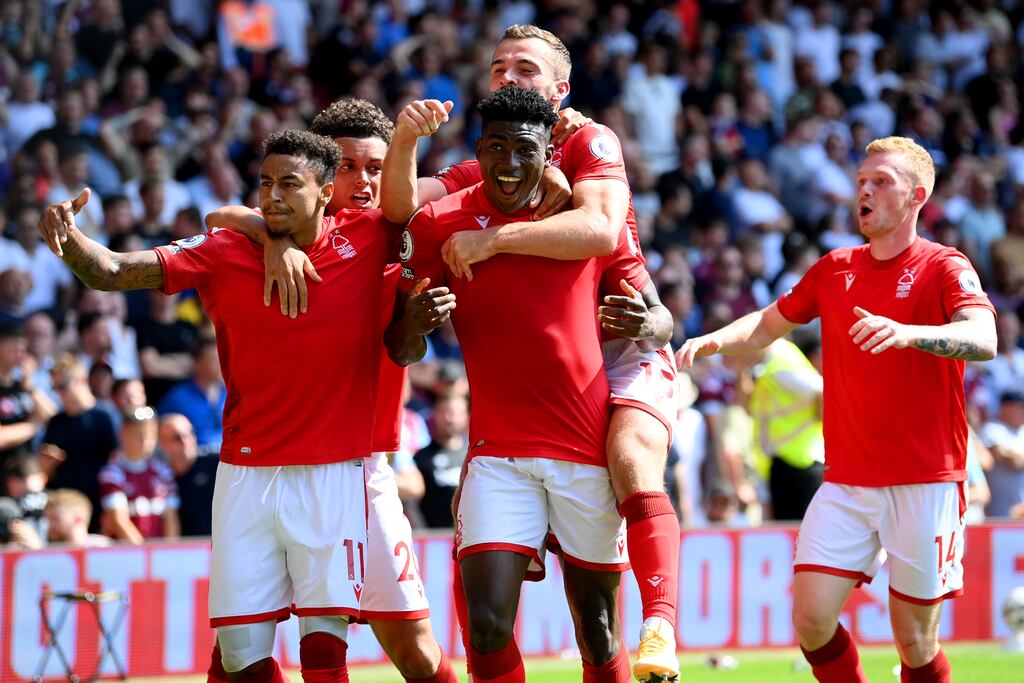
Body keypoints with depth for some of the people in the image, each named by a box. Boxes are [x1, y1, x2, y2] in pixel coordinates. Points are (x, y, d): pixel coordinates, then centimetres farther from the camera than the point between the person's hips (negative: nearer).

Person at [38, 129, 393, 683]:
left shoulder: (366, 244, -3)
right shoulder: (223, 254, -1)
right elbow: (111, 273, -8)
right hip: (245, 472, 2)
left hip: (332, 475, -2)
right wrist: (68, 236, -28)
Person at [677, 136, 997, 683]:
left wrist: (906, 332, -39)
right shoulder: (835, 269, 13)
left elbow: (983, 339, -22)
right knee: (811, 618, -8)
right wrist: (711, 342, 6)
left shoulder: (943, 267, -4)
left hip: (923, 483, -4)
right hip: (845, 483, 5)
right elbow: (769, 324, 26)